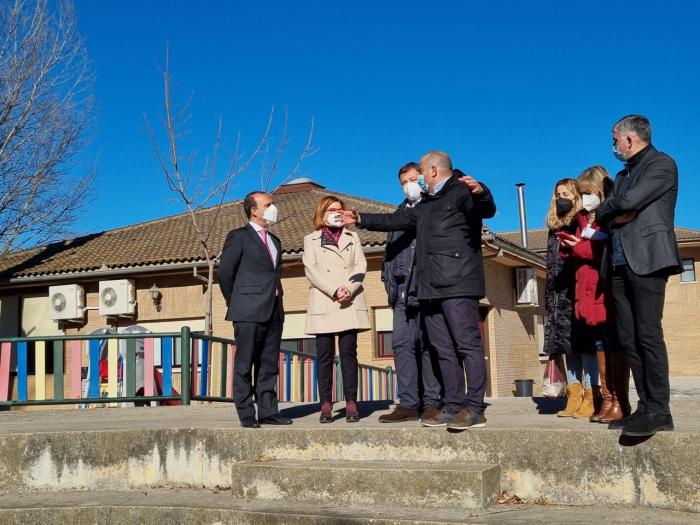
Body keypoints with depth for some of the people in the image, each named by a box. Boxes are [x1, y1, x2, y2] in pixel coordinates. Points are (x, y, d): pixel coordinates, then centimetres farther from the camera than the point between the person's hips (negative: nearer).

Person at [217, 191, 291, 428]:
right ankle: (246, 415, 2)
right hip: (249, 311, -7)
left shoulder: (274, 241, 21)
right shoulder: (238, 237, -1)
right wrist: (236, 303, 3)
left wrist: (276, 301, 14)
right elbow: (224, 272, -3)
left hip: (274, 311, 7)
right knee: (244, 364, -2)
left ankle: (268, 411, 13)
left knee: (269, 364, 8)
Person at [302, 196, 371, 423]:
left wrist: (349, 289, -11)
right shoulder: (310, 240, 12)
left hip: (350, 304, 1)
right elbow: (311, 270, -1)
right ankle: (326, 404, 1)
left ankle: (351, 403, -1)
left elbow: (361, 266, 7)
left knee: (348, 352, -3)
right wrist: (335, 291, -14)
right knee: (325, 355, -2)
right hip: (323, 304, -1)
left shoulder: (353, 237, 19)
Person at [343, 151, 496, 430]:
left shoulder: (461, 192, -1)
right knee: (444, 350, 7)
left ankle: (474, 409, -10)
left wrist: (481, 192, -42)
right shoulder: (427, 203, 27)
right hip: (431, 288, 9)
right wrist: (361, 219, 36)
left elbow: (488, 209, -20)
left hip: (458, 284, -9)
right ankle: (452, 407, 9)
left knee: (468, 344, -9)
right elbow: (395, 220, 35)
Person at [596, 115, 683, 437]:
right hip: (621, 264, 8)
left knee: (648, 334, -12)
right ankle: (646, 407, 7)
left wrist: (607, 211, 5)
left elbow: (628, 202, -14)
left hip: (646, 258, -8)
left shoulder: (662, 164, 0)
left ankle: (659, 411, -8)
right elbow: (606, 215, 17)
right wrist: (614, 216, -5)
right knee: (628, 338, 4)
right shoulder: (623, 175, 25)